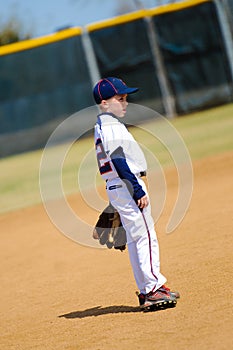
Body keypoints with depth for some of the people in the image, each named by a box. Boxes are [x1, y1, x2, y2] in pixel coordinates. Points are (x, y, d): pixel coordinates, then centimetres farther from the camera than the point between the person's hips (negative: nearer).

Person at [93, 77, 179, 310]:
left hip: (116, 187, 10)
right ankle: (152, 289, -10)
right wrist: (138, 191, -22)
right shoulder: (111, 127, -14)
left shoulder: (102, 126, 17)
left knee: (135, 239, 12)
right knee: (145, 236, -9)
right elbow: (120, 162, -21)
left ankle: (147, 290, 16)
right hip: (127, 185, -10)